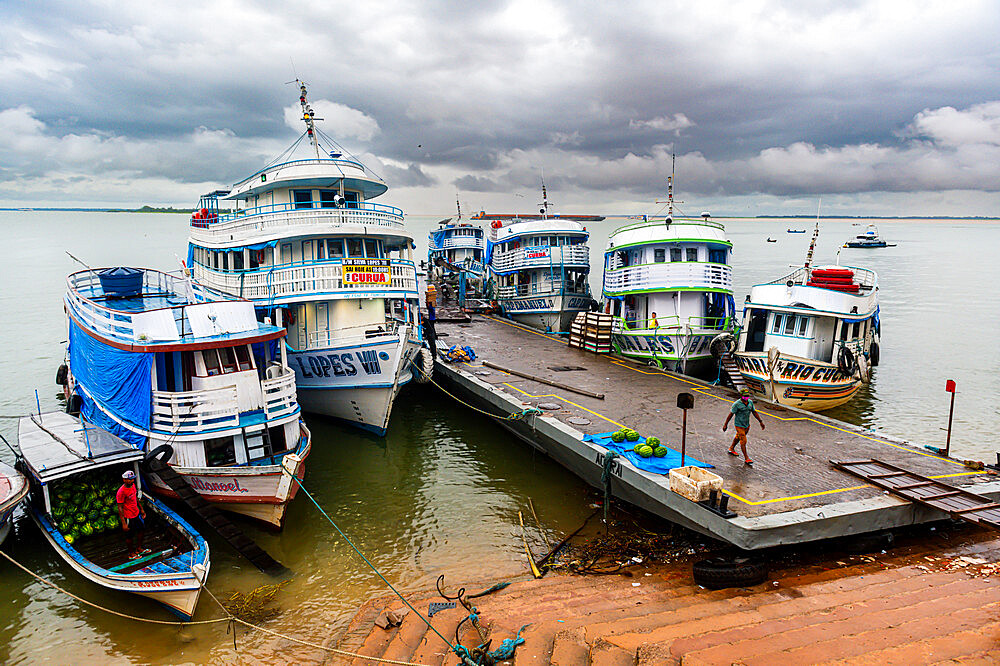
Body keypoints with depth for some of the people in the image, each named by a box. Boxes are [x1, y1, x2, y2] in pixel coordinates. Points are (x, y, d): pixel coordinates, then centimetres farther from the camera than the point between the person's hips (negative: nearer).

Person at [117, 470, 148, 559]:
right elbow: (120, 508, -23)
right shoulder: (121, 492, -27)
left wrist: (141, 509, 20)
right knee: (129, 536, 10)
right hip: (128, 517, -8)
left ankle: (139, 549, 39)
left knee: (141, 529, 20)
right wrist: (124, 523, -22)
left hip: (137, 513, 8)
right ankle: (131, 554, 28)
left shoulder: (133, 485, -2)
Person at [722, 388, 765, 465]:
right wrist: (725, 424, -12)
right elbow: (731, 414, -15)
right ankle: (746, 458, 1)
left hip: (747, 425, 7)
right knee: (743, 441, -5)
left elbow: (754, 412, 9)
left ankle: (731, 449, 45)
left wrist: (760, 422, 9)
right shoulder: (737, 404, -20)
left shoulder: (750, 402, -2)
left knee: (738, 437, 24)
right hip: (739, 426, -7)